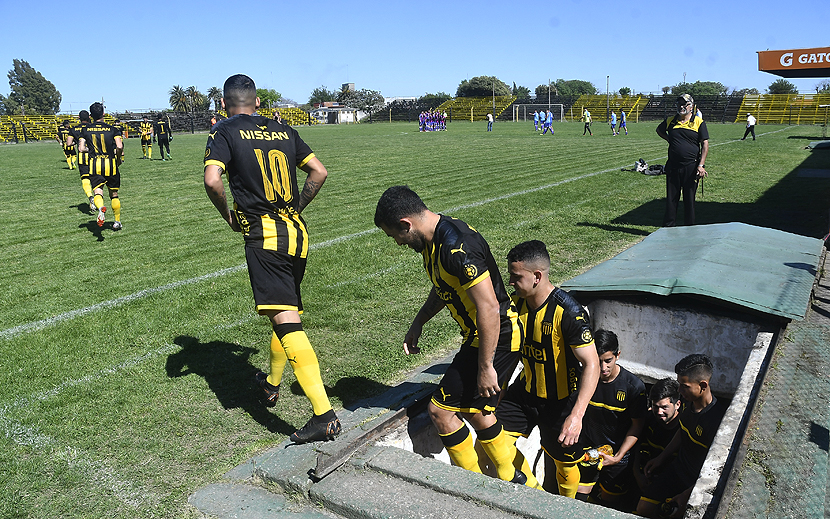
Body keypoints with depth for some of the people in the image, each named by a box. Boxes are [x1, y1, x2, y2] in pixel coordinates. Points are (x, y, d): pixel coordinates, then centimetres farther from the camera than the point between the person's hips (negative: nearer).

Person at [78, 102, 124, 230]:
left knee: (98, 192, -5)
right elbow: (119, 146, -13)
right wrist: (118, 158, 5)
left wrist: (91, 149, 18)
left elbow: (81, 148, -2)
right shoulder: (112, 129, 0)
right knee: (114, 194, 13)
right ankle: (117, 222, 20)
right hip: (111, 163, 0)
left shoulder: (86, 130, 5)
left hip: (94, 164, 0)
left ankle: (100, 207, -41)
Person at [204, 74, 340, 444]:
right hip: (297, 233, 7)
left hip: (264, 235, -6)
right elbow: (319, 173, 14)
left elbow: (212, 180, -15)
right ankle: (271, 384, 42)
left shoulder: (225, 131, 0)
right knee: (287, 309, 21)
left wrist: (229, 216, 1)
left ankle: (324, 415, -22)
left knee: (285, 320, -14)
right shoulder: (283, 130, 15)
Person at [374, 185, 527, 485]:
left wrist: (485, 367, -23)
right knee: (475, 412, 19)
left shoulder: (457, 247, -27)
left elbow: (489, 308, -28)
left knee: (440, 410, -4)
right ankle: (514, 482, 35)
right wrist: (417, 324, 20)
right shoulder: (433, 240, 5)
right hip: (479, 335, 10)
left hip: (495, 337, -10)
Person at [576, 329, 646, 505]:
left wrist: (618, 457, -15)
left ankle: (599, 497, 40)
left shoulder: (634, 386, -18)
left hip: (618, 452, -2)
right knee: (578, 496, 6)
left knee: (609, 502, 10)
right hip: (588, 449, 2)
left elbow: (637, 426, -10)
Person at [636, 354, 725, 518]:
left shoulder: (717, 419, -30)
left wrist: (688, 494, -21)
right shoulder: (690, 403, -6)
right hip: (677, 469, 7)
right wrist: (661, 457, 18)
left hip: (698, 484, -7)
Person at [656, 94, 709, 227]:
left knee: (689, 199, 6)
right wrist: (669, 139, 11)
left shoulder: (699, 123, -1)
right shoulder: (670, 121, 7)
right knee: (671, 198, 7)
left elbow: (705, 145, -3)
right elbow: (659, 130, 29)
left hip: (691, 167, -2)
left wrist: (701, 165, -13)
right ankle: (668, 227, 16)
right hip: (673, 166, 2)